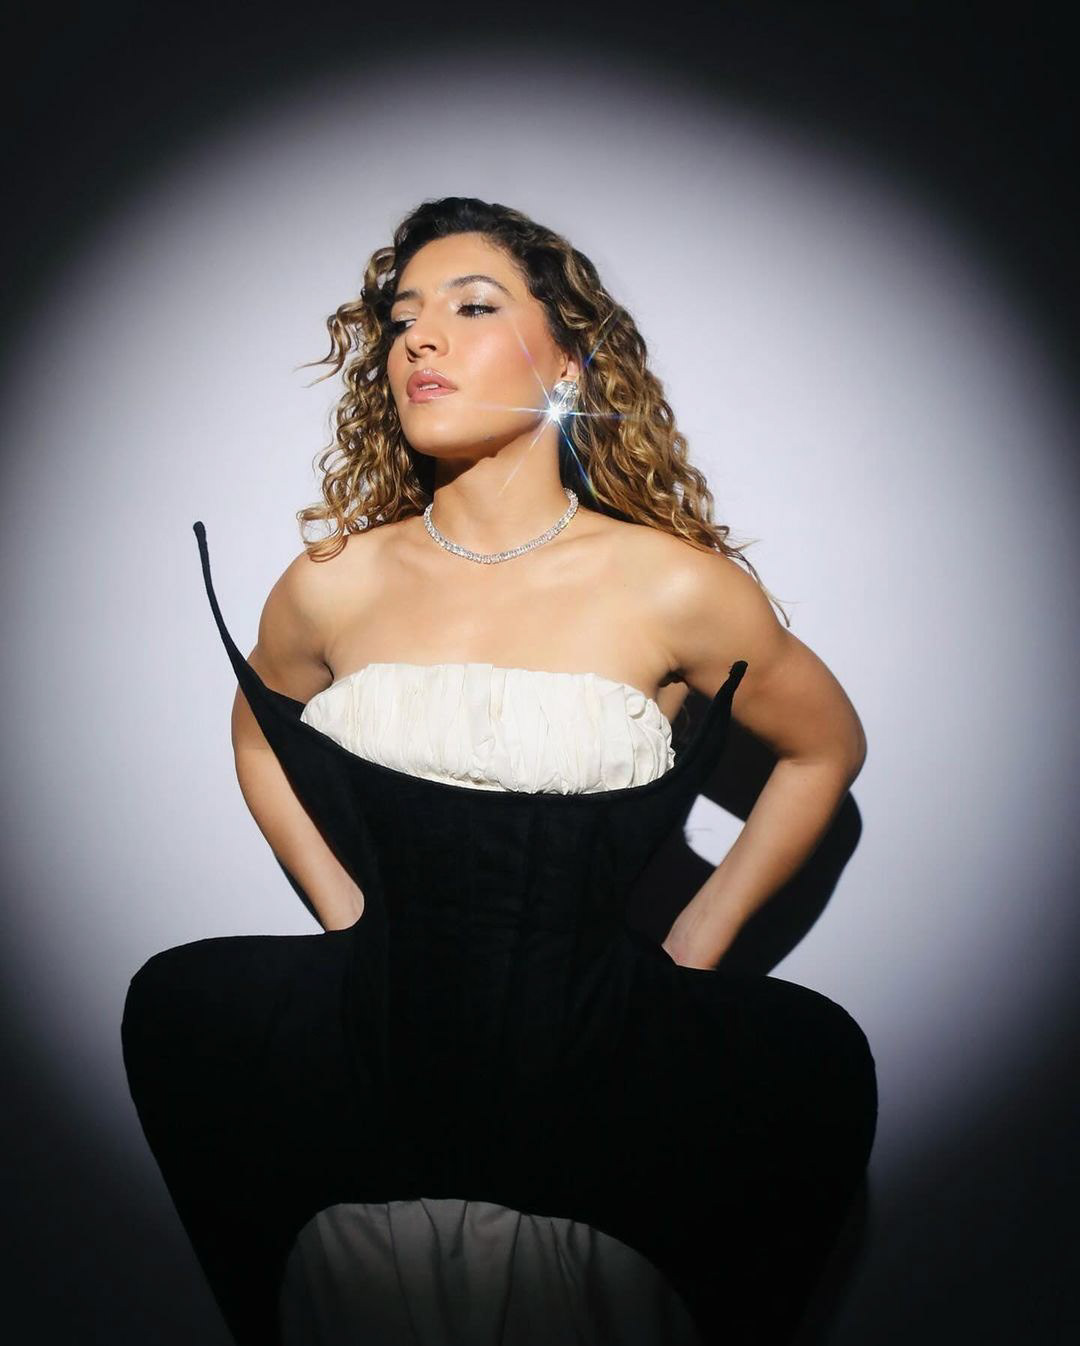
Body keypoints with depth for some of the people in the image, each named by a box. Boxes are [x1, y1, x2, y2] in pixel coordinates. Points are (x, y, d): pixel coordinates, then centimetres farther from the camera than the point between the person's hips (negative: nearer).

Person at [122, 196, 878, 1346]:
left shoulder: (675, 586, -11)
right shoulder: (333, 584, -4)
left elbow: (827, 747, 6)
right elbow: (258, 730, 17)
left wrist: (692, 948, 3)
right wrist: (345, 916, 8)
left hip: (605, 1086, -1)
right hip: (373, 1058, 2)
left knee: (818, 1056, -14)